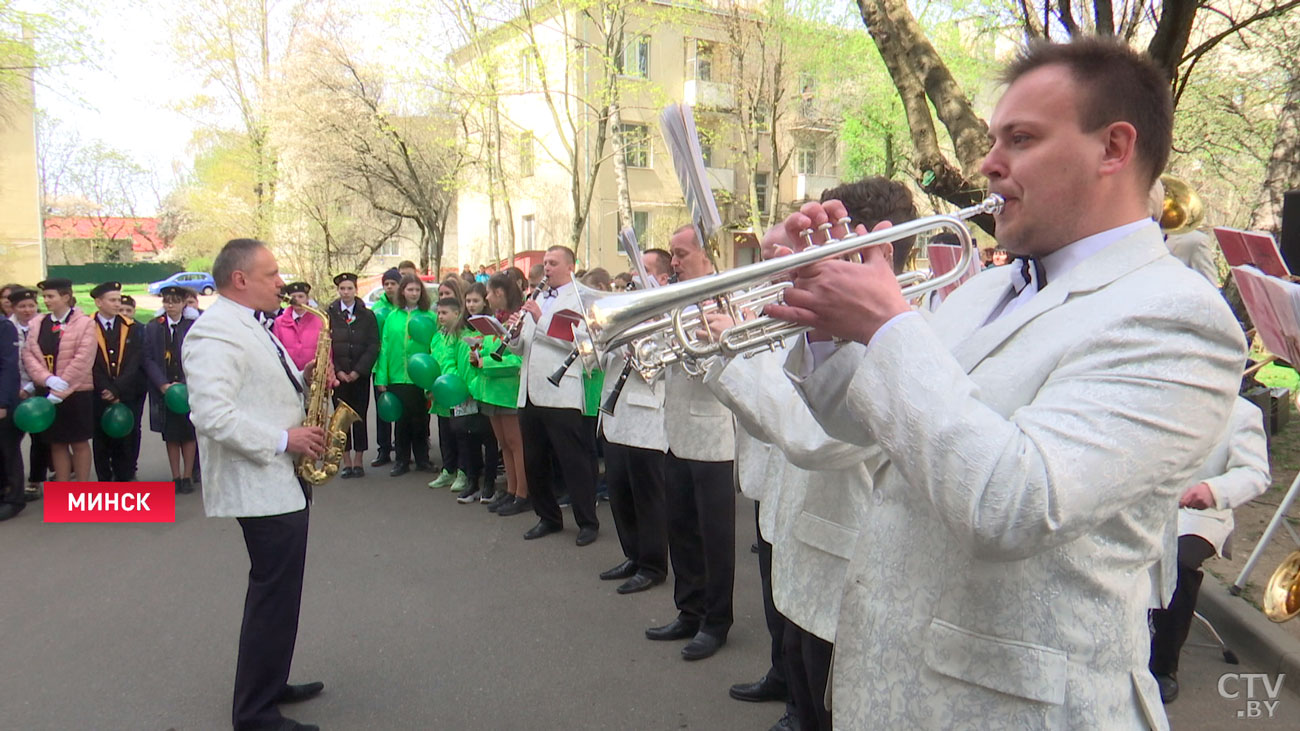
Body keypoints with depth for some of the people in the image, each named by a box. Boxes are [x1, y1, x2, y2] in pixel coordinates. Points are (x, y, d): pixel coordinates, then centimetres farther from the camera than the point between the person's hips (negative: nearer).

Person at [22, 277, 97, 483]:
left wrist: (62, 389, -15)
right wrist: (49, 379, -15)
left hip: (76, 394, -4)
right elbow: (28, 354, 1)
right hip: (47, 393, 4)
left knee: (79, 443, 4)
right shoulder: (38, 323, 7)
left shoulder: (84, 323, -7)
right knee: (56, 443, 9)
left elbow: (83, 359, -13)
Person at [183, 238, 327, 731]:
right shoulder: (215, 333, -18)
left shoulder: (249, 327, 15)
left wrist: (303, 379, 5)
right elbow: (212, 414, -28)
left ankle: (270, 685, 35)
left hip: (284, 482, 10)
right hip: (262, 486, -10)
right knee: (274, 598, -2)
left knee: (276, 593, 20)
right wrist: (283, 440, -22)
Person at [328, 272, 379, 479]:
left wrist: (358, 371, -9)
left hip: (360, 375, 0)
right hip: (337, 375, 0)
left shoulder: (367, 315, 5)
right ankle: (346, 462, 9)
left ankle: (358, 462, 9)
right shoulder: (329, 314, 4)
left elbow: (373, 346, 0)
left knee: (360, 417, 1)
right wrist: (337, 371, -8)